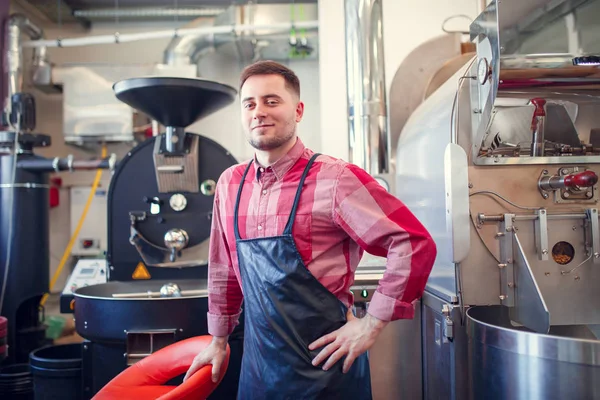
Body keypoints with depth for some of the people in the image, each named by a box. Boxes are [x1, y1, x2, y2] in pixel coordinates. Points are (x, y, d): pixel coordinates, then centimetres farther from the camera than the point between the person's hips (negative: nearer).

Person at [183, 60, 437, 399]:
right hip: (257, 367, 5)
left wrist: (372, 323, -14)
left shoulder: (334, 179, -15)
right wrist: (219, 340, 19)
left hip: (324, 368, -4)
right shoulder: (230, 184, 3)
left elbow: (415, 244, -16)